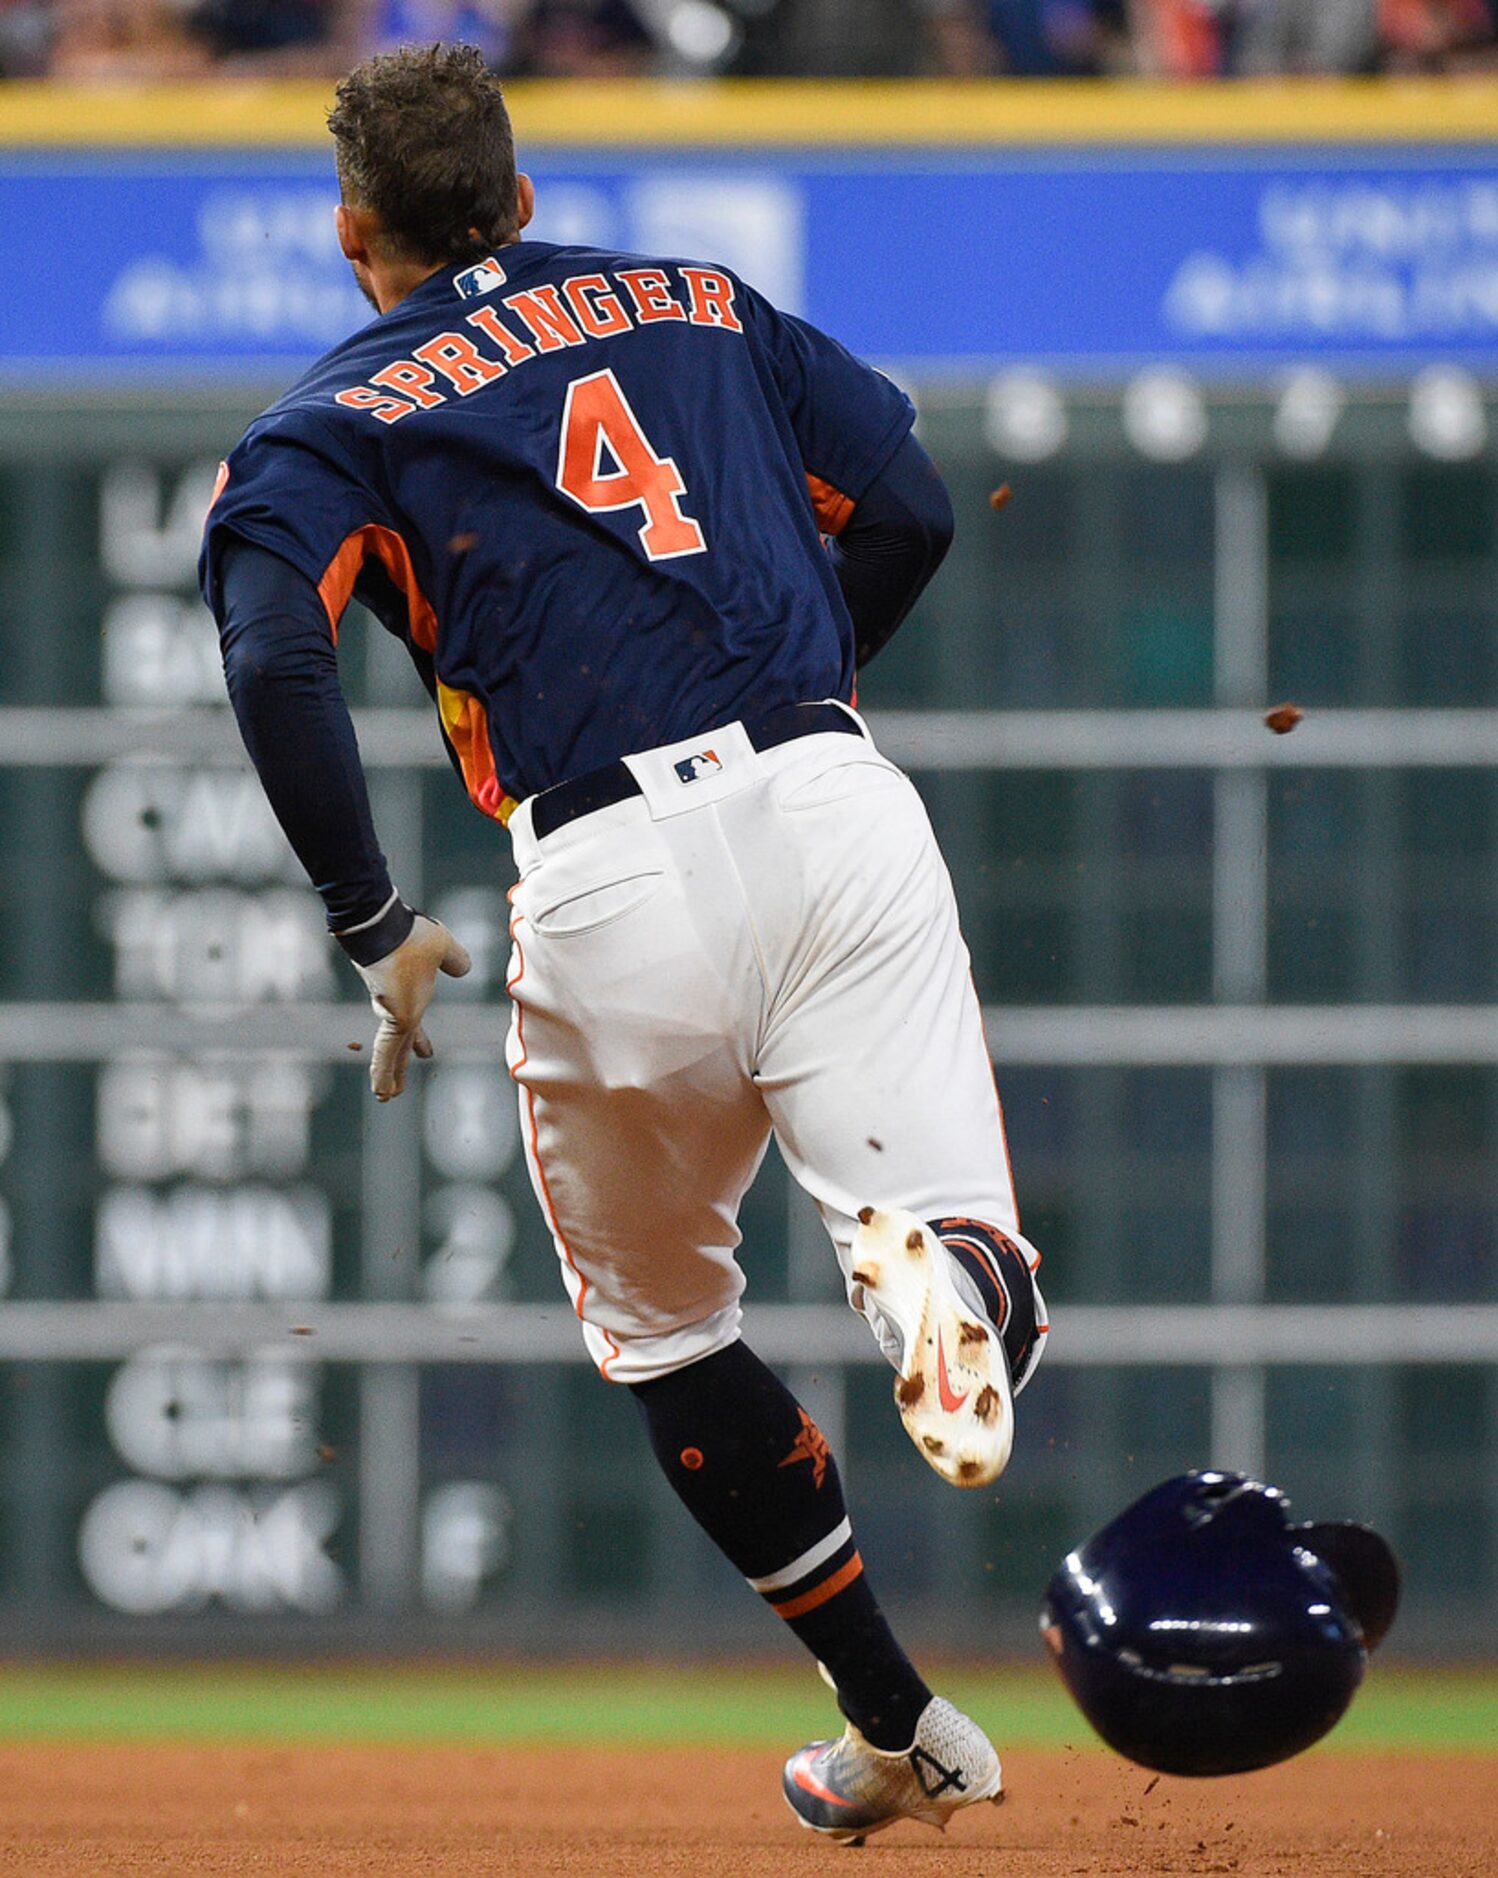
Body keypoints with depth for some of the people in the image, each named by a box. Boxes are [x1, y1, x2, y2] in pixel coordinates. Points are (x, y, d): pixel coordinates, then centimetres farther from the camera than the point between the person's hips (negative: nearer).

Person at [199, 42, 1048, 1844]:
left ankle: (899, 1728, 23)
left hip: (613, 880, -2)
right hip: (834, 804, 2)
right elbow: (909, 511, 17)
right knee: (965, 1293, -2)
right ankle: (943, 1270, -40)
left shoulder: (336, 415, 10)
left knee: (661, 1324, 21)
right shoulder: (702, 306, 21)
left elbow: (275, 660, -9)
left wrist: (375, 931, -3)